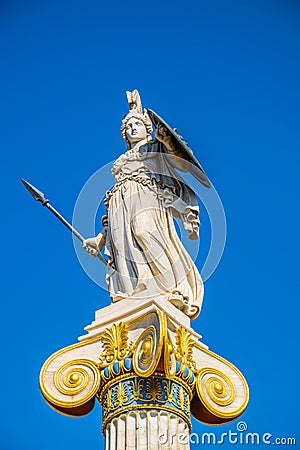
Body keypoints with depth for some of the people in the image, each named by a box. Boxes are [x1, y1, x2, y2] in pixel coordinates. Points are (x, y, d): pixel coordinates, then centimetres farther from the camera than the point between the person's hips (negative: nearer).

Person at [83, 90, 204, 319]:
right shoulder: (121, 161, 34)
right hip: (122, 203, 5)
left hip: (147, 197, -5)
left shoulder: (157, 147, 23)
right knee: (123, 246, -21)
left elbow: (185, 165, 5)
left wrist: (168, 141, -9)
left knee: (143, 229, -36)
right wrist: (100, 238, 23)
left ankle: (174, 290, -42)